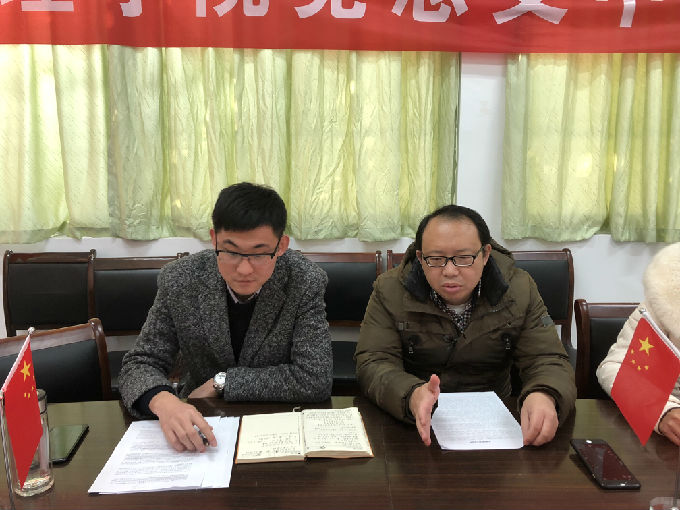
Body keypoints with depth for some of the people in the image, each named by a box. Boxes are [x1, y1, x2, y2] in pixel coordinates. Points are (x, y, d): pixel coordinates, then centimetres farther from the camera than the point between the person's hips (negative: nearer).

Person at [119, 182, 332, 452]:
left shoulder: (305, 282, -16)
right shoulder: (179, 280, -11)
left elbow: (315, 380, -19)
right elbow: (141, 362, -6)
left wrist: (220, 381, -17)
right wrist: (162, 401, -31)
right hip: (201, 425, 2)